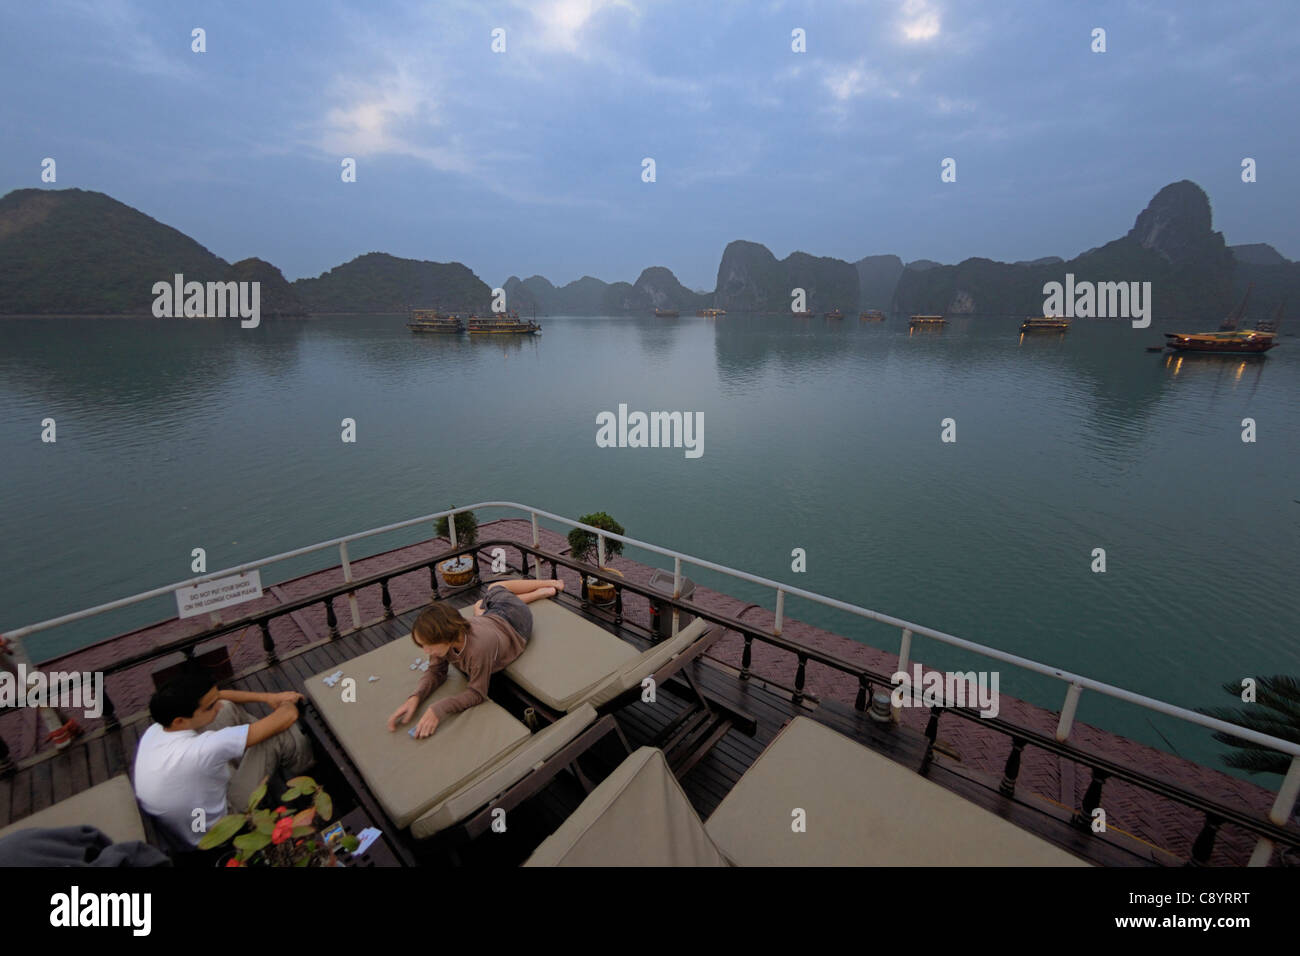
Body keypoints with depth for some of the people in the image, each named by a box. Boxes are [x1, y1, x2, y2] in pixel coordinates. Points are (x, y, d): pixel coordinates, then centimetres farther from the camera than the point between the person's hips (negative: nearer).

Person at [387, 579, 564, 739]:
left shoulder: (479, 648, -53)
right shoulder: (442, 640, -34)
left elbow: (477, 693, -42)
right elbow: (435, 672, -22)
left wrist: (438, 709, -54)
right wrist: (415, 697, -41)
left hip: (515, 622, -4)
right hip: (492, 616, 4)